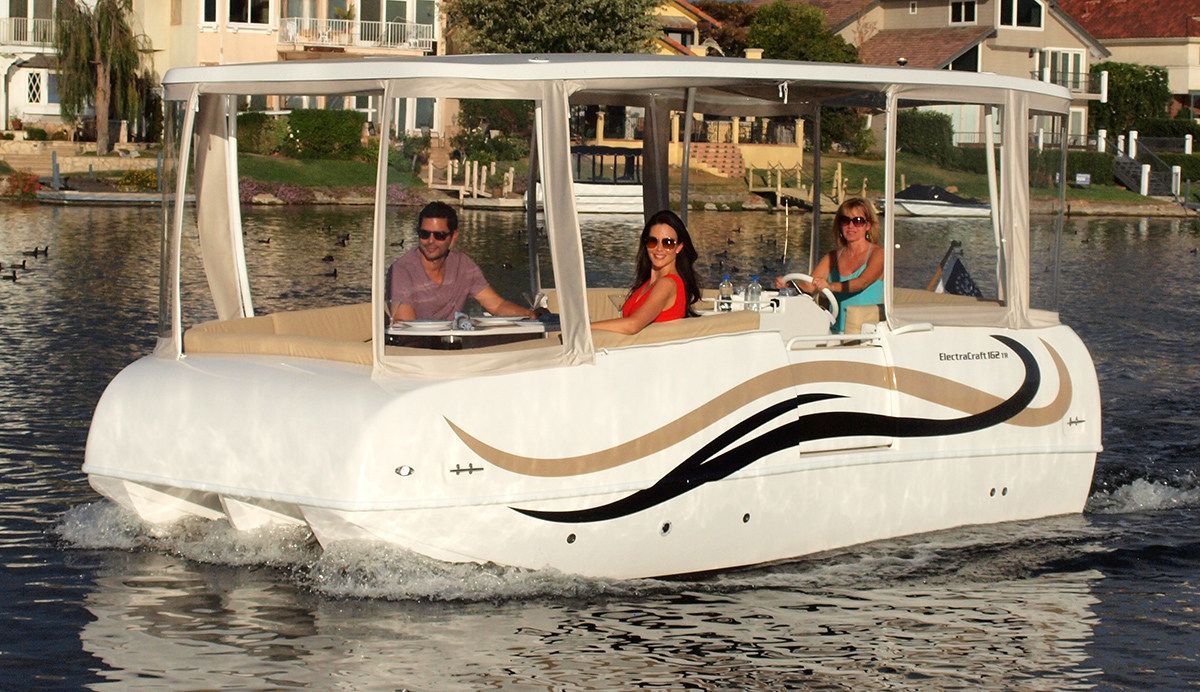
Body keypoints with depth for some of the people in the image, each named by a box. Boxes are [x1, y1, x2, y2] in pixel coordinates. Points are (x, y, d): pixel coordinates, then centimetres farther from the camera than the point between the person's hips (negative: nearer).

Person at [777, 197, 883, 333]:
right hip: (837, 331, 4)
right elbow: (809, 286, 6)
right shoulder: (833, 257, 17)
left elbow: (863, 282, -17)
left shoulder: (878, 254, 1)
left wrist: (831, 286, -35)